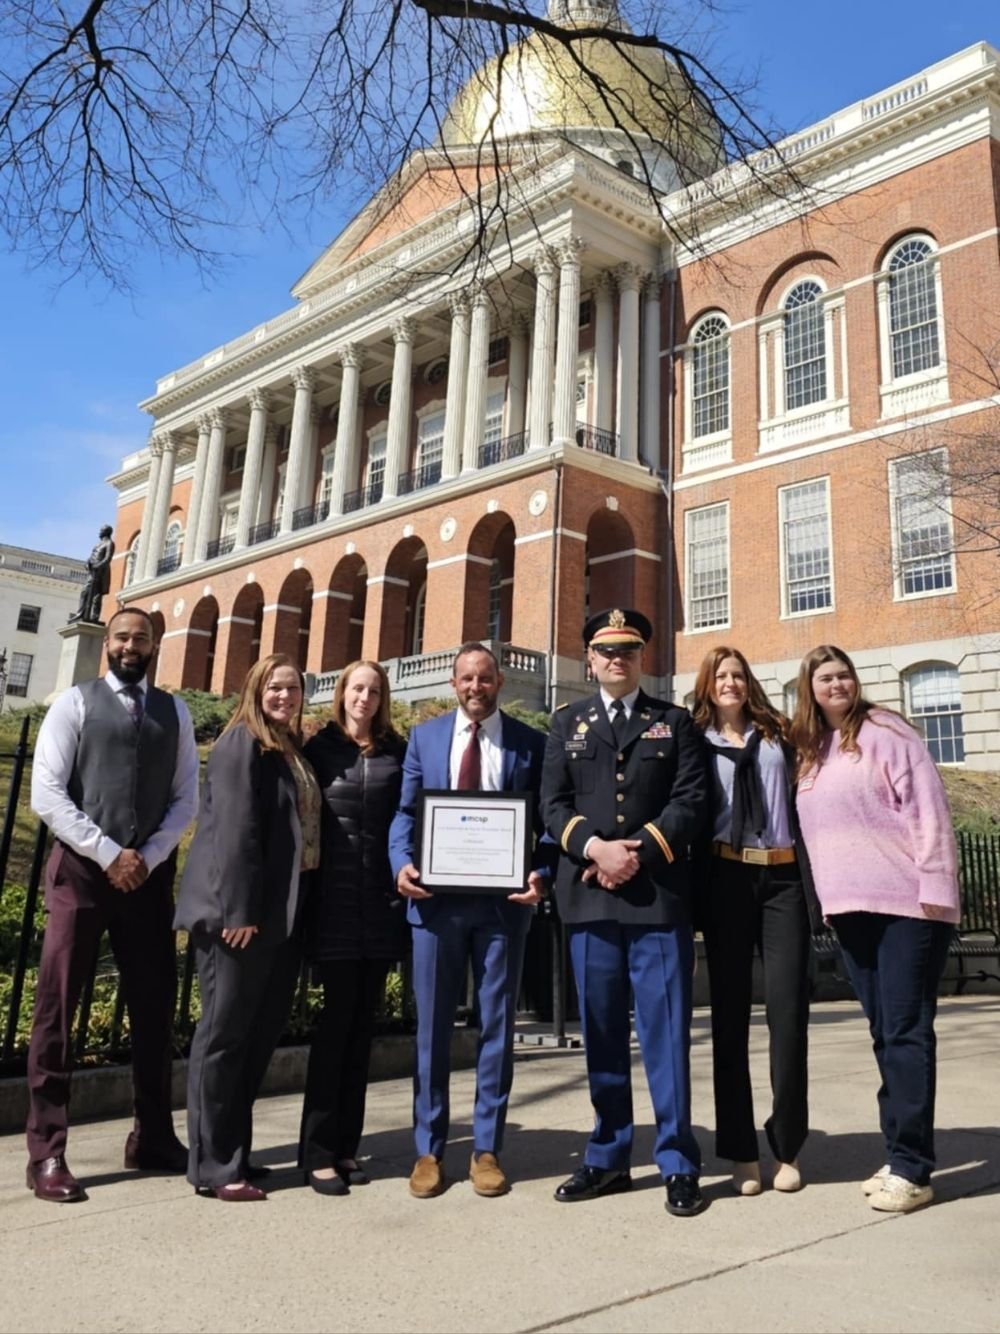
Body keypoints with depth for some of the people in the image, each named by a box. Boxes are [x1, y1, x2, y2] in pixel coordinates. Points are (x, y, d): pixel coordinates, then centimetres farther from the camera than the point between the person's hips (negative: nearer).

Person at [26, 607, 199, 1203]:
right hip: (82, 869, -3)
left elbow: (188, 797, 7)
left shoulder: (175, 712, 11)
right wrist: (108, 854, -13)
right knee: (58, 1008, 0)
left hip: (151, 874, 3)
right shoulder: (75, 702, 2)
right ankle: (46, 1153, 11)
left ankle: (153, 1138, 23)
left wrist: (145, 858, -7)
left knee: (155, 1007, 9)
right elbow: (47, 793, -6)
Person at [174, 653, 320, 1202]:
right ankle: (213, 1165, 10)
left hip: (279, 913, 9)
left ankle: (233, 1153, 24)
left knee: (260, 1034, 13)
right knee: (225, 1032, 0)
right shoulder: (242, 741, -8)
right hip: (242, 913, -9)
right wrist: (237, 911, -21)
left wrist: (271, 912, 13)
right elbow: (234, 829, -17)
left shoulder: (292, 750, 17)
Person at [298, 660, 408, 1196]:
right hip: (335, 900, -2)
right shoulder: (320, 747, 3)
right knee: (337, 1020, -2)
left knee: (362, 1024, 9)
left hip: (382, 901, 3)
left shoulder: (397, 751, 7)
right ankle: (318, 1151, 8)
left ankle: (346, 1145, 18)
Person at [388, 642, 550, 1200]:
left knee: (497, 1025, 8)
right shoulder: (424, 737, 8)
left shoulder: (531, 743, 4)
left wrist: (541, 875, -15)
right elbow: (405, 812, 7)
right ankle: (430, 1149, 23)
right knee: (432, 1026, 9)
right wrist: (402, 863, -11)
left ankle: (487, 1148, 22)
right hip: (437, 898, 1)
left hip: (503, 900, -1)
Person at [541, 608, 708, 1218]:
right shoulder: (568, 723, 14)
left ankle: (679, 1164, 11)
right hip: (589, 896, 2)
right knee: (602, 1033, 9)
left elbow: (690, 802, -1)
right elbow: (554, 803, 5)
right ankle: (608, 1158, 20)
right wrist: (596, 848, -12)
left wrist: (639, 852, -13)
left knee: (667, 1032, 0)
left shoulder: (675, 722, 10)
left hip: (659, 896, -2)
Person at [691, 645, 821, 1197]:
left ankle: (787, 1147, 10)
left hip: (783, 877, 1)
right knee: (730, 1011, 3)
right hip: (727, 880, -1)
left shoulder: (777, 736, 14)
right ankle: (741, 1150, 10)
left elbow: (802, 802, 10)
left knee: (787, 1008, -2)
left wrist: (811, 882, 0)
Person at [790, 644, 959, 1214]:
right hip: (850, 907, 6)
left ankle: (912, 1167, 3)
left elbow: (927, 807, -11)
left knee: (907, 1032, -4)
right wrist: (828, 895, 13)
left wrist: (935, 885, -16)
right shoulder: (810, 751, 14)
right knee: (884, 1033, 12)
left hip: (907, 902, -6)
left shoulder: (886, 731, -5)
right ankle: (902, 1155, 22)